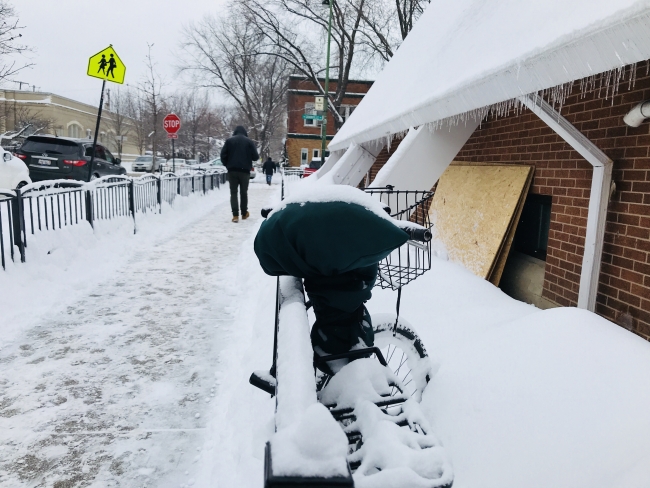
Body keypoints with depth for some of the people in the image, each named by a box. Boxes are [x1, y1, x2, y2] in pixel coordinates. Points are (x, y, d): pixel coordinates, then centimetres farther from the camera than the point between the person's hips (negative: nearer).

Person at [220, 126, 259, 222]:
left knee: (233, 192, 3)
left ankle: (235, 215, -7)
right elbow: (255, 157, -2)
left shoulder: (229, 140, 4)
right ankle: (244, 213, 21)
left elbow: (223, 155, 0)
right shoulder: (249, 141, 1)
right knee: (244, 192, 13)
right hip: (245, 170, 0)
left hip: (232, 170, 0)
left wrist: (227, 165, 14)